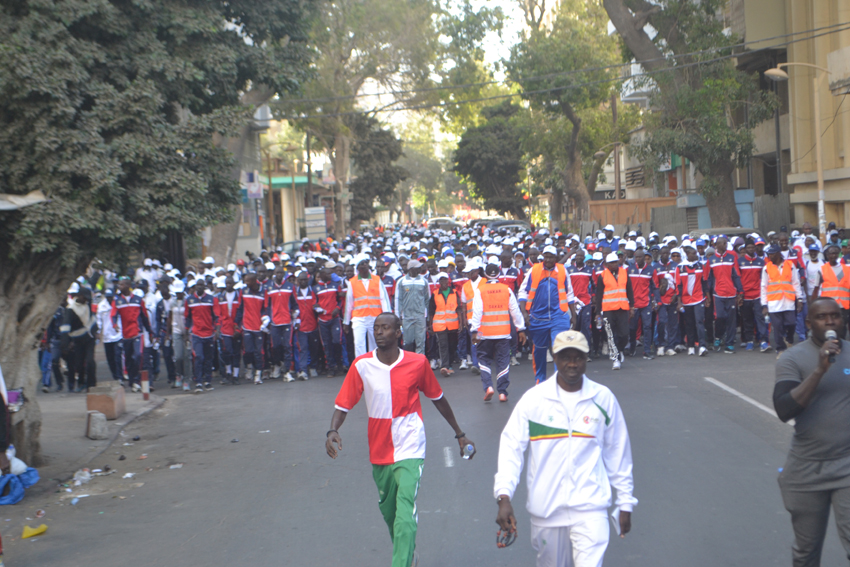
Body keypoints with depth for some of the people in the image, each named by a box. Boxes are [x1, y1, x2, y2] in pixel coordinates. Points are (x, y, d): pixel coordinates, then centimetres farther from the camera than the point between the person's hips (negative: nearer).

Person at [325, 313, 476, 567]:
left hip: (409, 450, -3)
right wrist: (332, 431, -25)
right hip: (379, 451, 3)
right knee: (388, 512, 20)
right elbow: (343, 405, -5)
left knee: (405, 517, -18)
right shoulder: (361, 365, -6)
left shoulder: (418, 362, -7)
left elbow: (437, 398, 8)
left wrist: (459, 434, 15)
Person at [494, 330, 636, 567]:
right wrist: (504, 496, -15)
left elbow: (618, 453, 9)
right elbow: (511, 447, -4)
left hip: (590, 507, -1)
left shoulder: (603, 398, 0)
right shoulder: (533, 398, -4)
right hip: (545, 508, 1)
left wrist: (625, 503, 12)